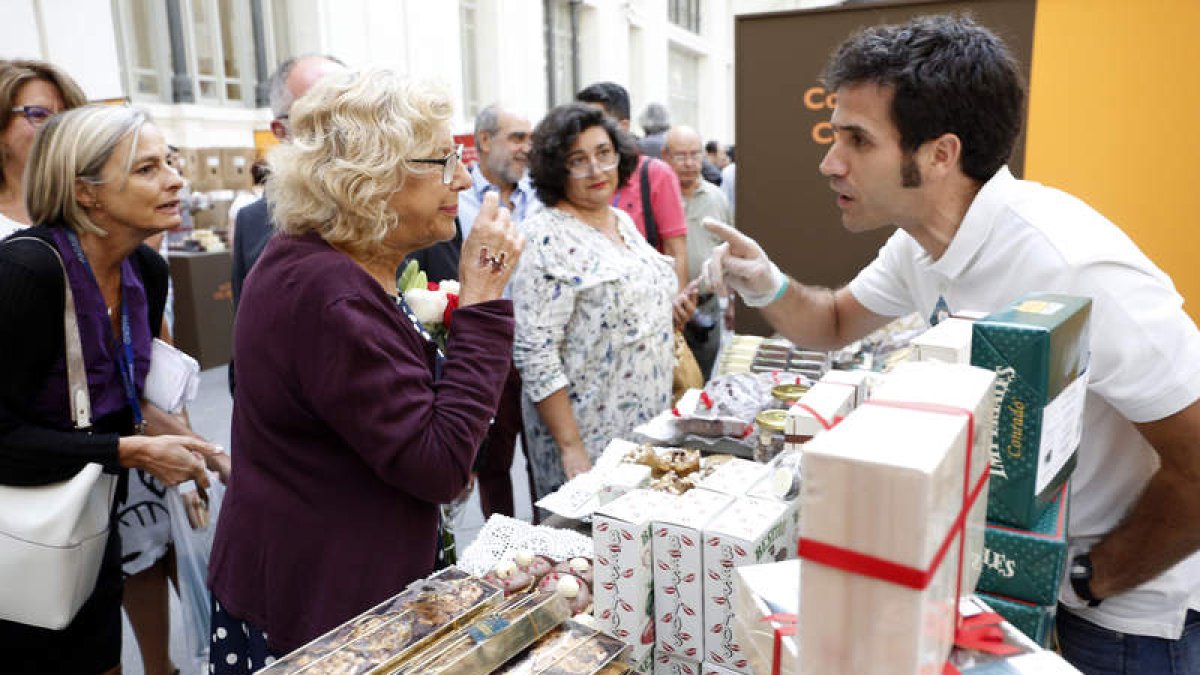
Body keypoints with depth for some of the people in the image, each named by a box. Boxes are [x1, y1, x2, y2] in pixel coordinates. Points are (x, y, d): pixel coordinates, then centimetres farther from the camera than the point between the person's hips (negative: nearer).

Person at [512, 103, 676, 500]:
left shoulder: (623, 222, 9)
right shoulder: (545, 240, -16)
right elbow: (534, 353, -21)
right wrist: (571, 447, -22)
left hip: (651, 421, 8)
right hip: (590, 435, -7)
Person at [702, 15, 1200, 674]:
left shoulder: (1076, 270, -33)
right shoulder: (919, 240, -8)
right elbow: (835, 323, 7)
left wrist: (1090, 580, -14)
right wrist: (768, 288, -13)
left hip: (1134, 600, -7)